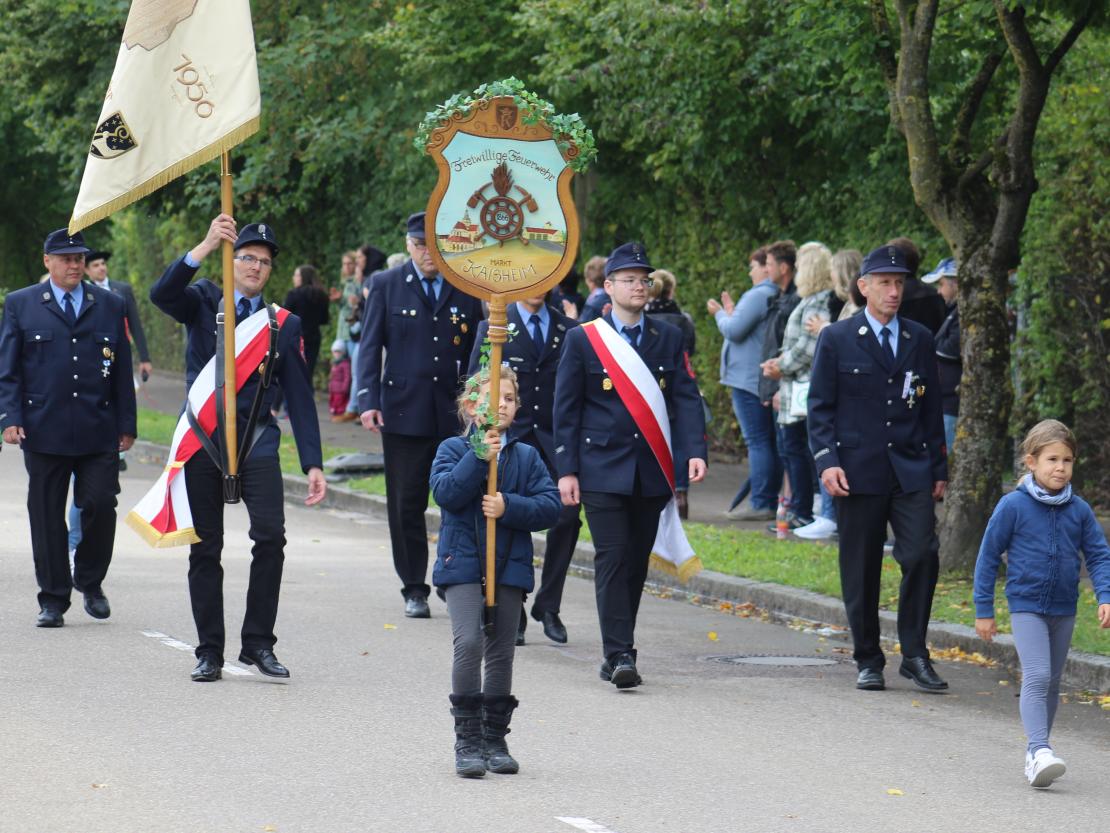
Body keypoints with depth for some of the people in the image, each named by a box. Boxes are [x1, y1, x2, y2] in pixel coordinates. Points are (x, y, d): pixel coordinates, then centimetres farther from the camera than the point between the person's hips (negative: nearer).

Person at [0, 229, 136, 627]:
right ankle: (53, 598, 11)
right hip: (43, 430, -1)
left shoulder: (111, 306, 11)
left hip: (99, 432, 1)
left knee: (101, 505, -6)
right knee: (47, 517, 2)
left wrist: (126, 425, 7)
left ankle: (90, 582, 17)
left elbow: (122, 370, 12)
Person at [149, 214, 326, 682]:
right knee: (205, 549, 3)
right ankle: (209, 651, 12)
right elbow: (162, 294, -16)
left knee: (271, 536, -17)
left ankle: (258, 643, -7)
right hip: (203, 442, 0)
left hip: (257, 444, 0)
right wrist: (205, 246, -26)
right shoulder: (203, 303, 7)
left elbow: (299, 397, 7)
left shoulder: (284, 325, 9)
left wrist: (313, 464, -1)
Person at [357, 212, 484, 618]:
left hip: (456, 413, 1)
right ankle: (414, 589, 11)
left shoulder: (467, 289, 8)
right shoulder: (386, 286, 5)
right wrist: (368, 400, -7)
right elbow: (370, 346, 3)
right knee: (406, 504, 2)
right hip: (404, 412, -1)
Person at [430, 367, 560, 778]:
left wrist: (509, 506, -16)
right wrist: (479, 457, -21)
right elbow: (445, 492, -14)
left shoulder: (526, 456, 8)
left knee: (501, 652, 9)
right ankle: (467, 740, -11)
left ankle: (495, 739, 20)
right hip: (462, 565, -3)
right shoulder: (454, 449, 2)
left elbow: (550, 505, -1)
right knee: (469, 643, -17)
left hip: (509, 569, 3)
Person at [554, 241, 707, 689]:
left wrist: (695, 451, -12)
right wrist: (566, 470, -3)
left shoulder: (669, 338, 9)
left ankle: (618, 651, 19)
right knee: (612, 558, -11)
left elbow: (686, 399, 3)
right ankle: (619, 654, -14)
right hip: (602, 470, -3)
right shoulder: (582, 340, 2)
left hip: (652, 471, 3)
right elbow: (566, 409, 3)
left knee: (637, 562, 8)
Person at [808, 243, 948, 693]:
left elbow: (932, 408, 15)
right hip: (858, 472, -2)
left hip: (911, 471, 2)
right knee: (860, 571, 2)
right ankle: (868, 661, 13)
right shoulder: (837, 340, 2)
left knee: (922, 556, -12)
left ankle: (915, 655, -1)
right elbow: (820, 407, 1)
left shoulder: (919, 339, 11)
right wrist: (827, 461, -11)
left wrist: (939, 469, 12)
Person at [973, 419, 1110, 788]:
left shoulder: (1079, 511, -1)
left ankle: (1037, 753, 25)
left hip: (1063, 610, 5)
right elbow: (988, 557, -4)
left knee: (1052, 683, 13)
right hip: (1026, 606, -5)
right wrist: (983, 611, -2)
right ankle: (1039, 752, -26)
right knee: (1037, 677, -18)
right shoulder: (1013, 506, -10)